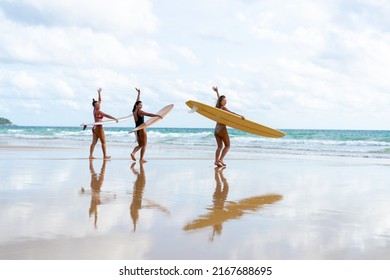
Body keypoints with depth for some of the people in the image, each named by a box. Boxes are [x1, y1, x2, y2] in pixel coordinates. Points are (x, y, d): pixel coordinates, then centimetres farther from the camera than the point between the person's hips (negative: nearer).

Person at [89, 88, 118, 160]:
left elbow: (100, 100, 17)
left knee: (94, 142, 4)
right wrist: (114, 118, -15)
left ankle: (91, 155, -1)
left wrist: (99, 93, 20)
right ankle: (105, 156, 0)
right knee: (103, 142, -1)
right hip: (99, 127, -8)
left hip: (95, 128, 8)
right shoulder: (98, 111, -14)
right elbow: (106, 115, -17)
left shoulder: (95, 110, 9)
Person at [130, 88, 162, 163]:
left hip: (137, 129, 8)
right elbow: (148, 114, -25)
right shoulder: (140, 112, -11)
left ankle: (133, 153, -10)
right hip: (142, 129, -8)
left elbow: (137, 101, 23)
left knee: (140, 145, 15)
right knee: (144, 145, 0)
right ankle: (141, 159, -5)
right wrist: (157, 115, -32)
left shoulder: (134, 111, 11)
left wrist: (139, 93, 32)